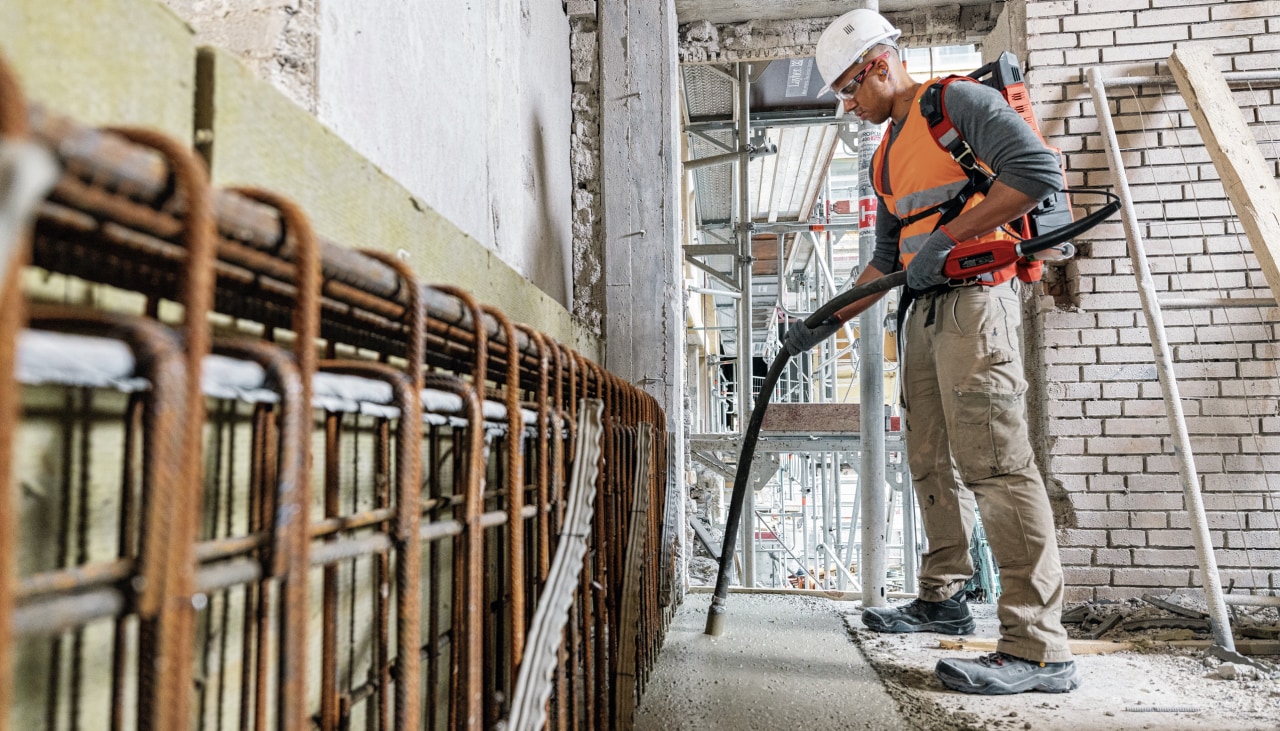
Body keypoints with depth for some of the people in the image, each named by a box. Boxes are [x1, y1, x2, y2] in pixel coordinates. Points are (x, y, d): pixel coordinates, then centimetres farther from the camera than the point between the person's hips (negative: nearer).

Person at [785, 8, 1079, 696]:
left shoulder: (958, 100, -2)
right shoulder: (886, 157, 23)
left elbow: (1039, 169, -16)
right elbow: (885, 259, 26)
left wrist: (946, 236, -19)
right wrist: (826, 322, 20)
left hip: (974, 297, -9)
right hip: (924, 310, 9)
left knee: (993, 462, -15)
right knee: (931, 460, 12)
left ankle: (1038, 647, -12)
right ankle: (943, 599, 25)